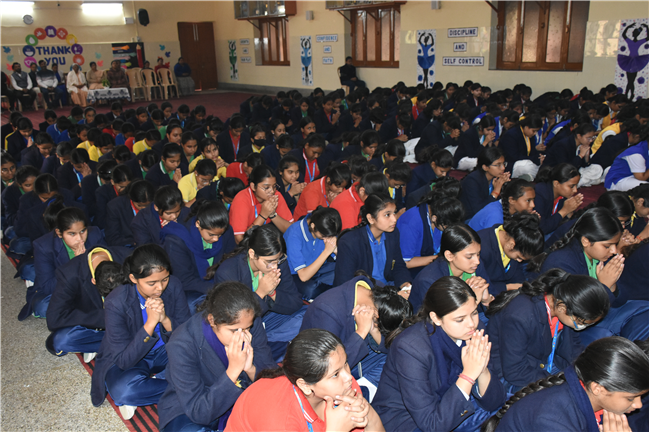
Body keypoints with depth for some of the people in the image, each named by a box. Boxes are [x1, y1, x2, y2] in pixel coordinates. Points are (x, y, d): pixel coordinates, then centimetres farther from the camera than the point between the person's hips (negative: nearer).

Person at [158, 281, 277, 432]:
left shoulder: (253, 325, -15)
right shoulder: (182, 346, -26)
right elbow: (198, 412, -25)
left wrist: (251, 368, -30)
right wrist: (234, 370, -36)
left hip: (240, 401, 4)